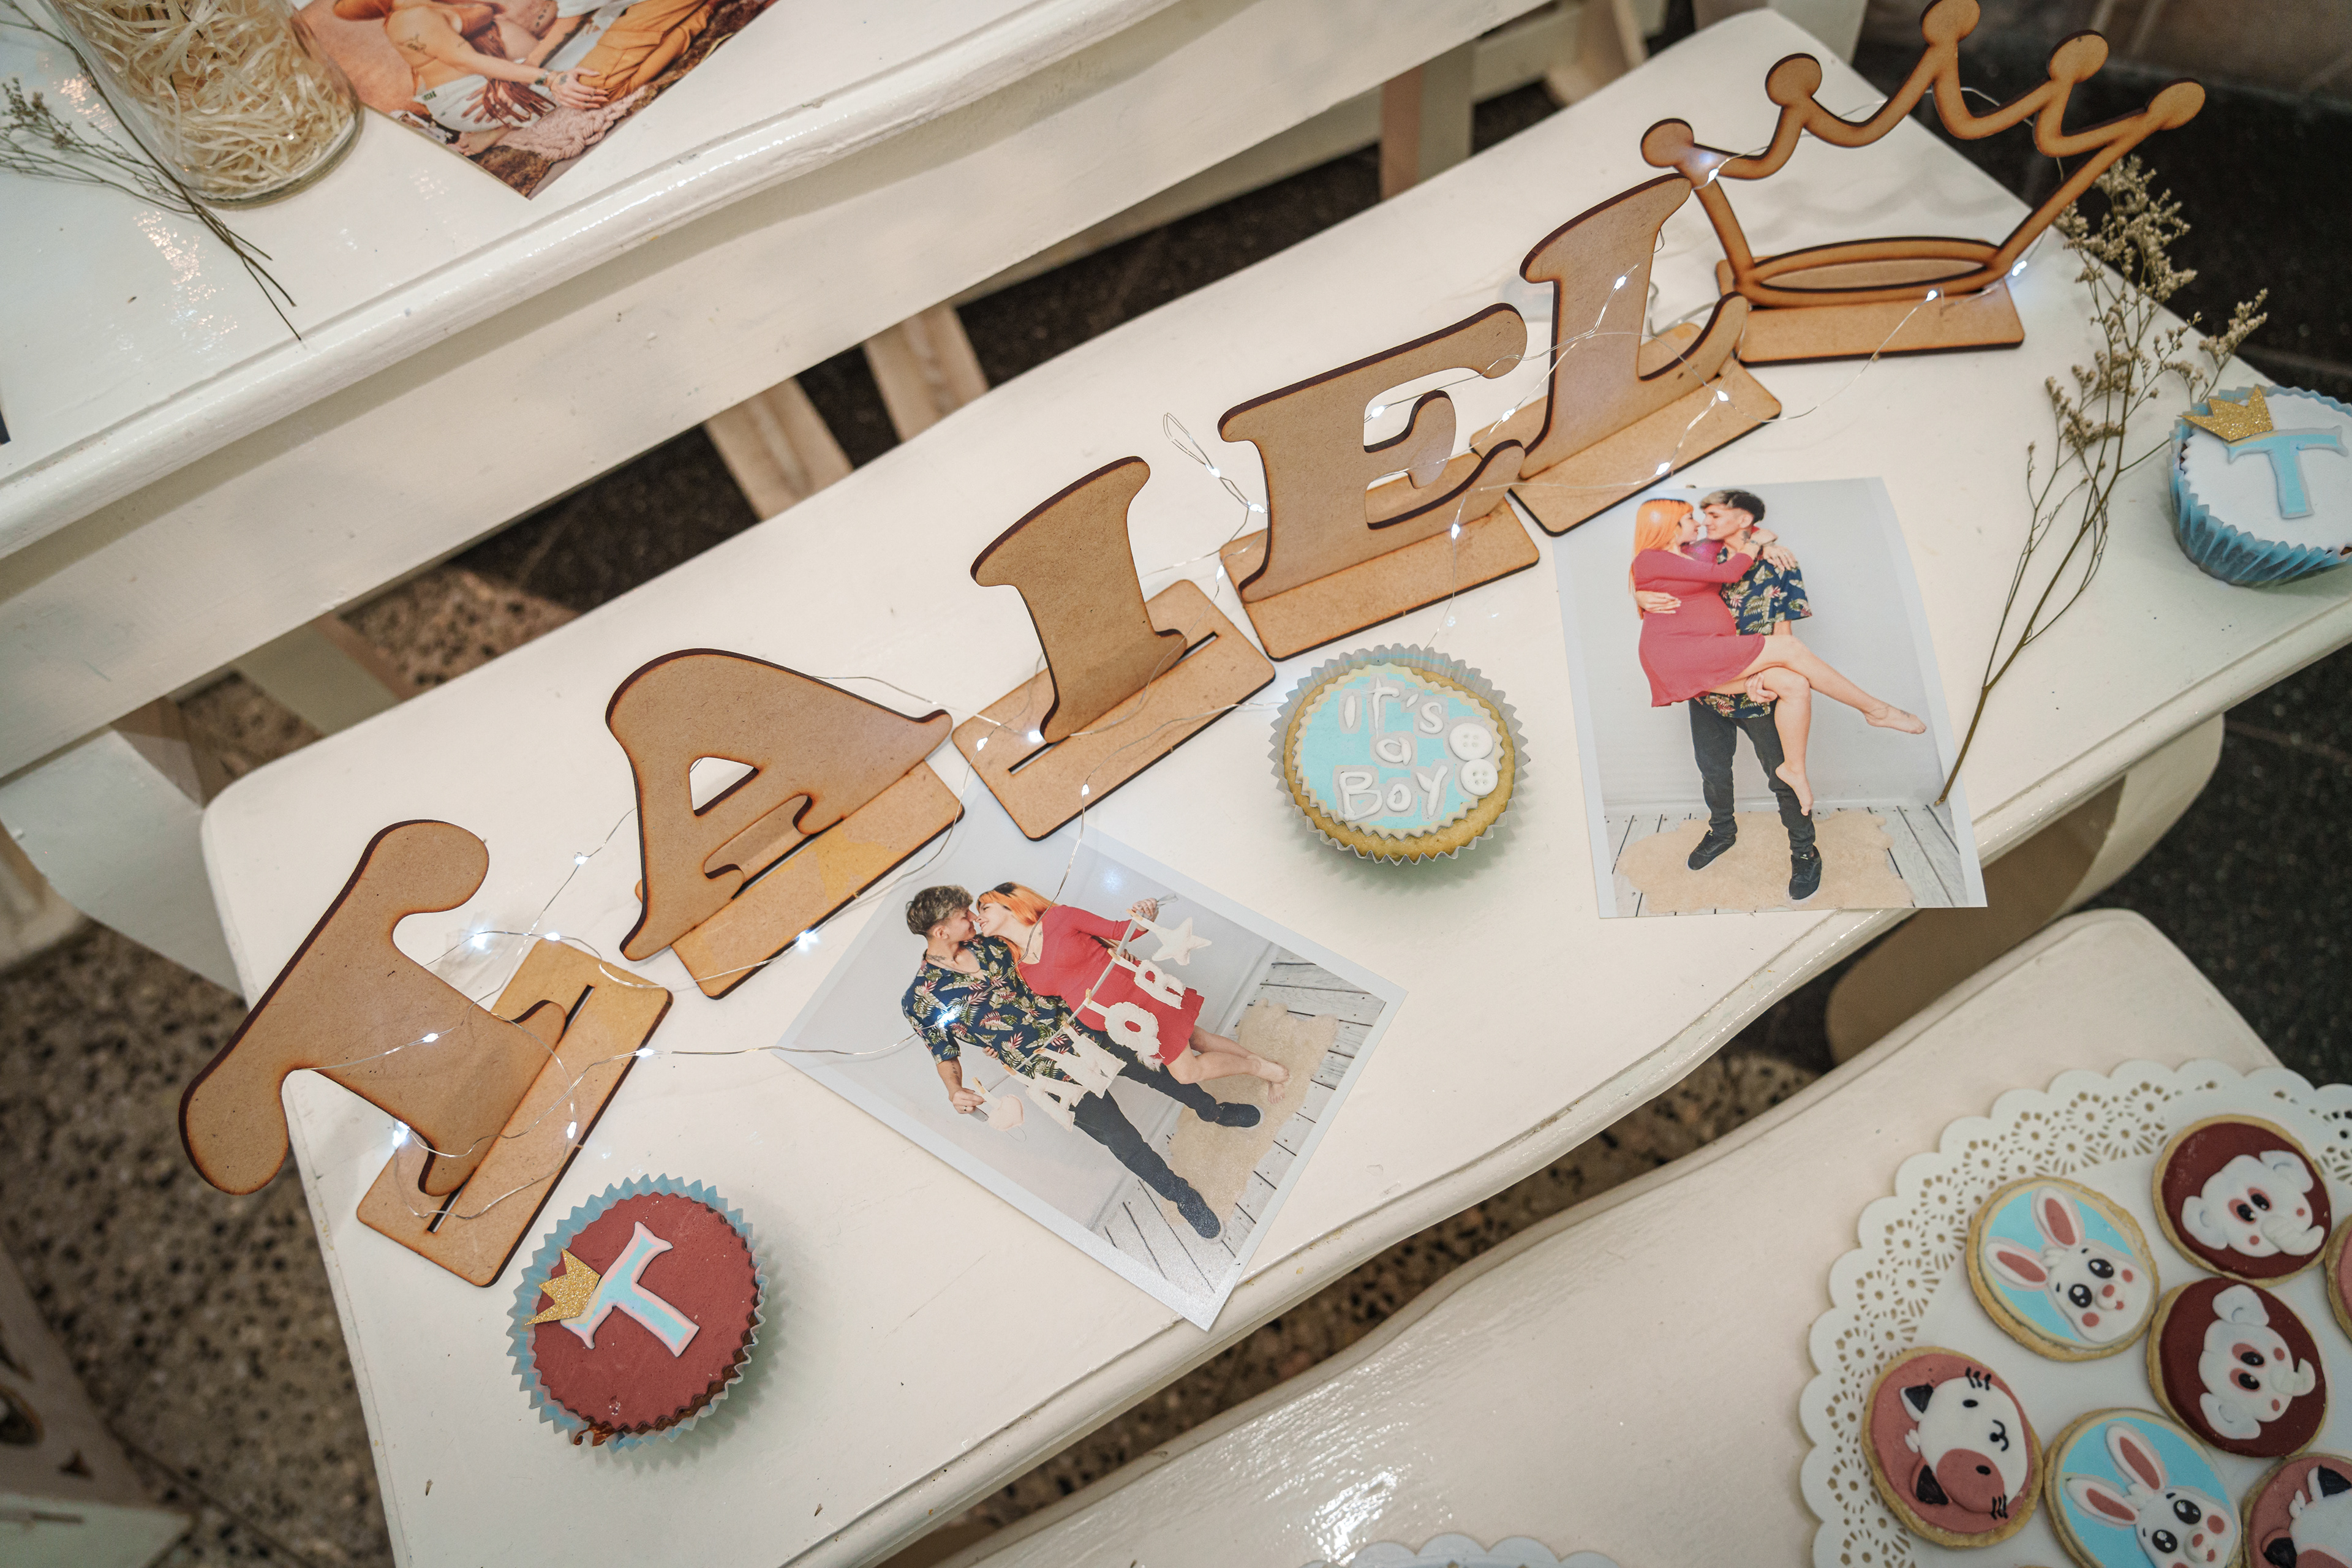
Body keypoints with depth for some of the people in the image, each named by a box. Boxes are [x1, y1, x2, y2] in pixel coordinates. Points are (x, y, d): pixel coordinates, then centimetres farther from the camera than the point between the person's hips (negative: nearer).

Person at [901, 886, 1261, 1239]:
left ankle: (1211, 1109, 46)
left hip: (1080, 1028, 5)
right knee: (1124, 1143, -4)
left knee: (1157, 1067, 16)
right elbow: (945, 1055, 0)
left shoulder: (986, 944, 2)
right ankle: (1183, 1196, 19)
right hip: (1053, 1071, -5)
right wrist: (955, 1092, -24)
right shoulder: (920, 1001, -11)